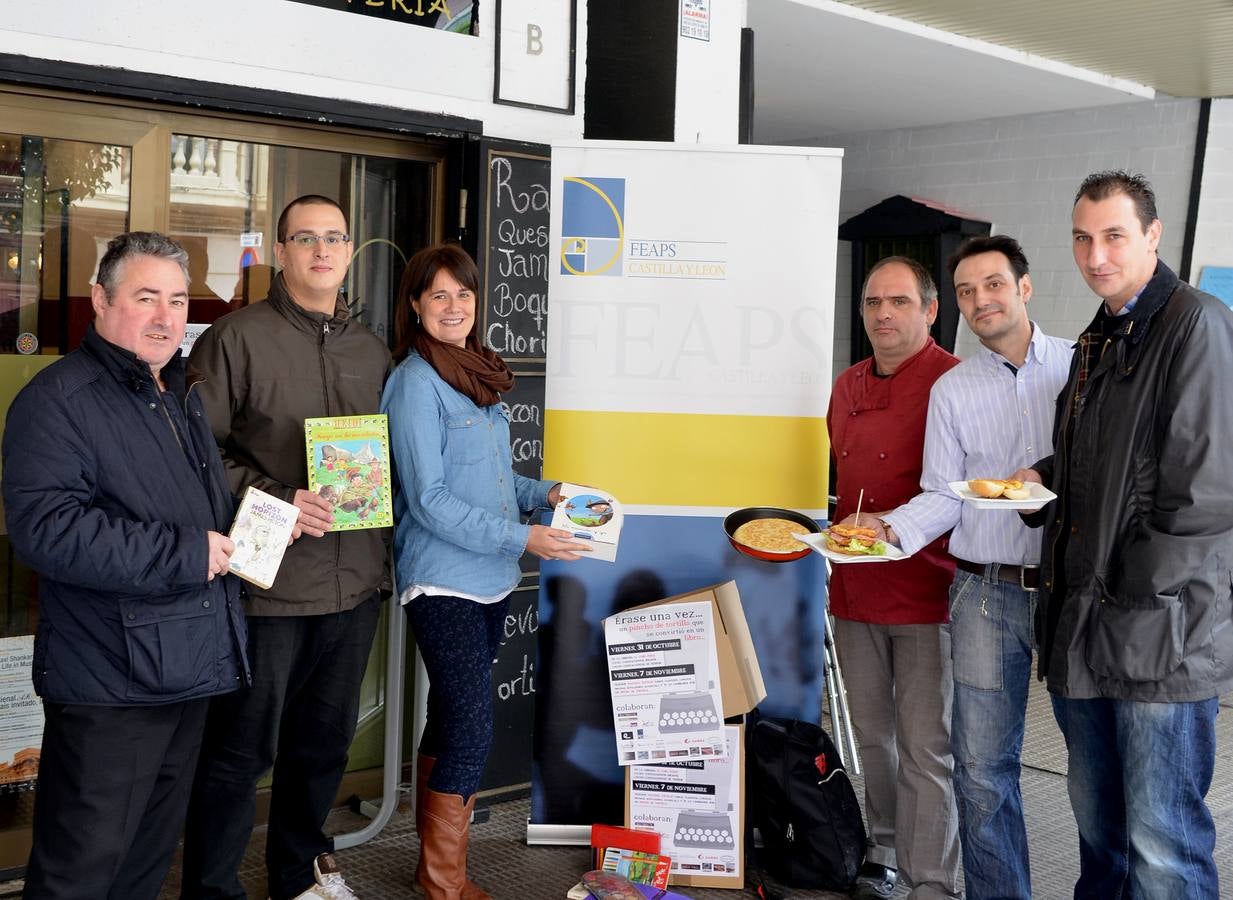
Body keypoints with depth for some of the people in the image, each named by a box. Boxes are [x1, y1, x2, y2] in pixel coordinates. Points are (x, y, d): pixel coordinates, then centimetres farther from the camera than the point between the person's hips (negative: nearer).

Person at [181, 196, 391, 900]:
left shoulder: (372, 351, 12)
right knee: (242, 749, 2)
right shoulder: (237, 339, -6)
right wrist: (273, 499, -19)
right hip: (268, 580, -6)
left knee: (326, 739, 18)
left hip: (356, 581, 6)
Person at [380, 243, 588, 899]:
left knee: (450, 723, 16)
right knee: (472, 732, -7)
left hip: (490, 579, 8)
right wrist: (522, 539, -19)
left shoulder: (477, 373, 11)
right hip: (443, 582, -8)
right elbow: (428, 501, -17)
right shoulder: (416, 382, -13)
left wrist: (544, 492, 5)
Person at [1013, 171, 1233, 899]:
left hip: (1163, 633, -8)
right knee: (1098, 824, 19)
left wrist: (1135, 588, -15)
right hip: (1084, 625, 9)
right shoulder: (1096, 341, 17)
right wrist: (1046, 475, 11)